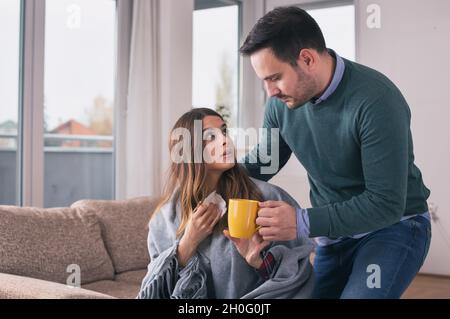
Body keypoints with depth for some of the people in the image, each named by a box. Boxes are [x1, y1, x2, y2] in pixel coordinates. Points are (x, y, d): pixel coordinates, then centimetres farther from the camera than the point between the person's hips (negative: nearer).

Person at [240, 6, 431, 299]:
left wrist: (304, 223, -35)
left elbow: (386, 204, -29)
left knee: (359, 294, -27)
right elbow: (262, 161, 8)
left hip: (393, 227, -6)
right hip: (333, 234, 7)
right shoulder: (282, 102, -8)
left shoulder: (375, 101, -28)